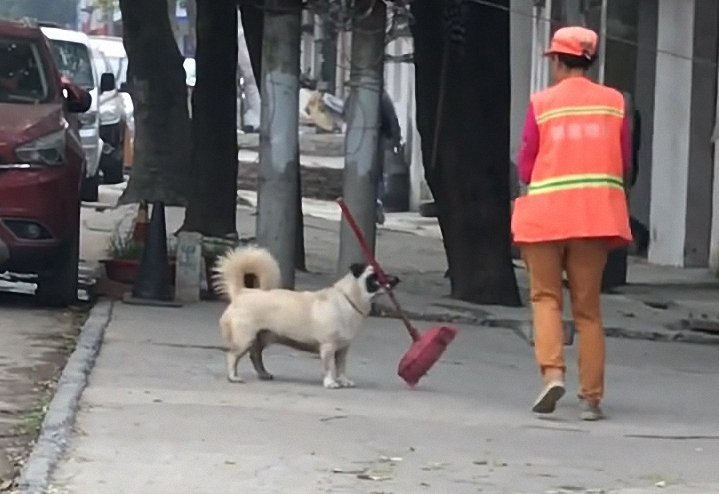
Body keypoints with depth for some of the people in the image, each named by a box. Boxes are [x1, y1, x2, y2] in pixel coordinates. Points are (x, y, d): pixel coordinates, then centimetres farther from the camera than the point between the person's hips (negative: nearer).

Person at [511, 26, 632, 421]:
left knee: (545, 296, 9)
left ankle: (552, 372, -13)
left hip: (546, 214, -2)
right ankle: (591, 396, 5)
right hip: (597, 214, 2)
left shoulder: (542, 102, -3)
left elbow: (525, 169, 0)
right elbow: (624, 164, 7)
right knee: (588, 307, 8)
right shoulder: (614, 102, 3)